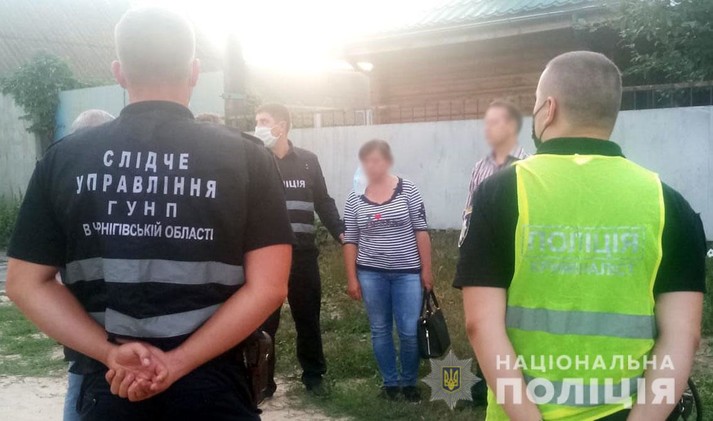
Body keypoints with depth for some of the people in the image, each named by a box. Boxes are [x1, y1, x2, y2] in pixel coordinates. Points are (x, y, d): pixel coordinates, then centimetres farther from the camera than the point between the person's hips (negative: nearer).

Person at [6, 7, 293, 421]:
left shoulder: (63, 158, -1)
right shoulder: (247, 158, -7)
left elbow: (27, 282, 0)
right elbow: (268, 287, -12)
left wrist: (110, 352, -7)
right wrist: (179, 363, -11)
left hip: (107, 380, 2)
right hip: (212, 382, -1)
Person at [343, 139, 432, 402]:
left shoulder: (407, 190, -4)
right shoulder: (354, 198, 0)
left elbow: (421, 231, -2)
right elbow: (350, 241, 3)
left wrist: (426, 269, -3)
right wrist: (352, 278, 1)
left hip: (407, 272, -1)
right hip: (371, 273, 2)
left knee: (409, 332, 0)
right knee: (380, 330, 10)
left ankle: (410, 382, 20)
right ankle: (390, 382, 25)